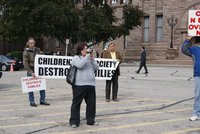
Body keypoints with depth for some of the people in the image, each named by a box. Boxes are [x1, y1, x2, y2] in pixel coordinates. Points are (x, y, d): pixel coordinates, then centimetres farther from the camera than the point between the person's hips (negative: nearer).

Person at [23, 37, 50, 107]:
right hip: (31, 71, -4)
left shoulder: (37, 50, 6)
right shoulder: (26, 52, -8)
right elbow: (25, 63, -12)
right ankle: (32, 102, 10)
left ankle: (42, 100, 15)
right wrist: (31, 72, -20)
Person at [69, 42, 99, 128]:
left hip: (91, 85, 6)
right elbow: (80, 65, -17)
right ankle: (74, 121, 5)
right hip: (79, 85, -6)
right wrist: (87, 56, -13)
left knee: (91, 103, 8)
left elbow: (96, 68, 9)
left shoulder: (90, 58, 20)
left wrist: (92, 58, -2)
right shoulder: (76, 58, 3)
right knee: (76, 103, -1)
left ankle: (90, 120, 20)